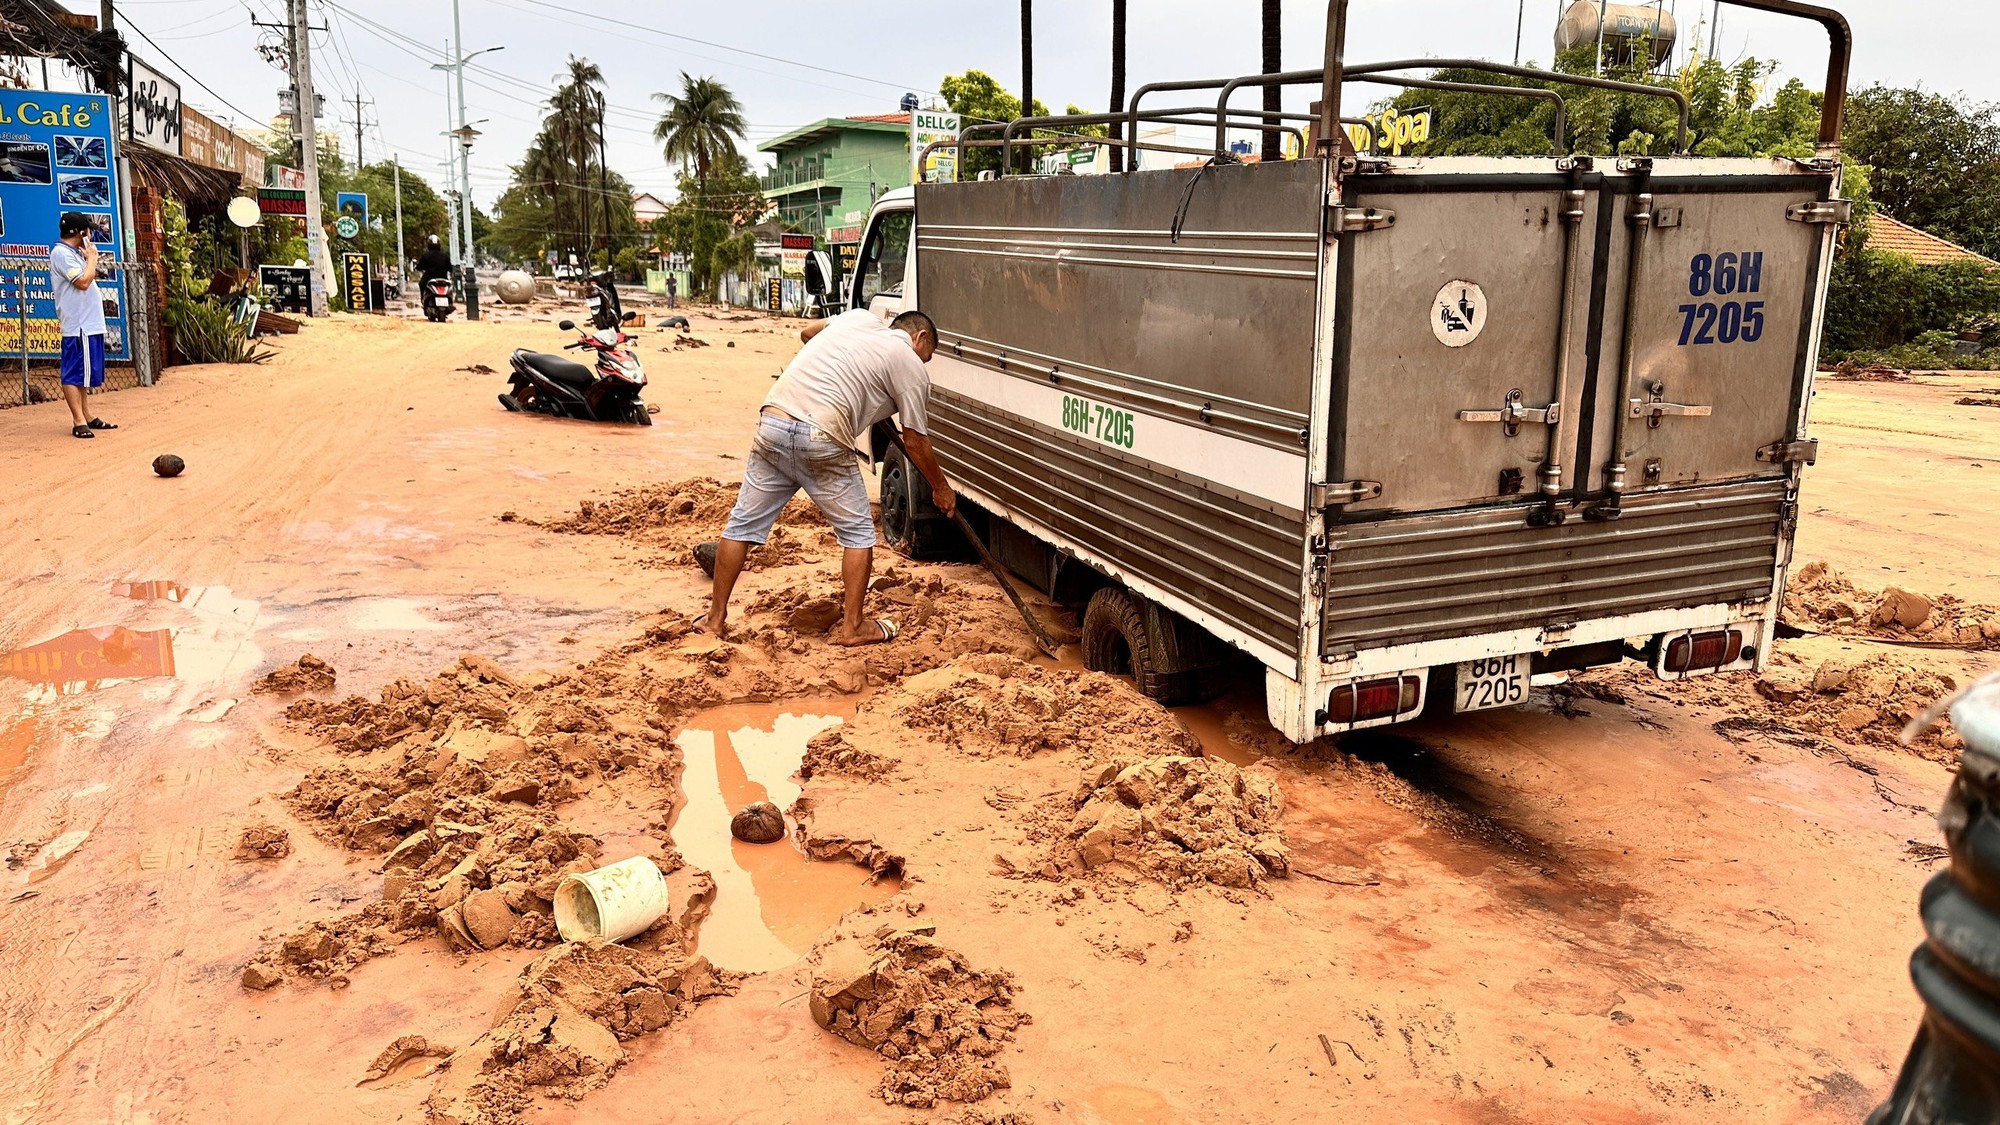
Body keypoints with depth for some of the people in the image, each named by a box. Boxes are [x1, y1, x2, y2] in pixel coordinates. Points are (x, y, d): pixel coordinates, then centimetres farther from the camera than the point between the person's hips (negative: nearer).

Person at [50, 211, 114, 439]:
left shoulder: (74, 253, 19)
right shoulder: (61, 253, -11)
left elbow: (91, 277, 23)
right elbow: (83, 282, -18)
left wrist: (89, 258, 15)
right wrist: (92, 257, -9)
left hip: (89, 324, 11)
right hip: (78, 325, -11)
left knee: (83, 372, 16)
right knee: (74, 373, -9)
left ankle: (85, 416, 23)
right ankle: (79, 421, -10)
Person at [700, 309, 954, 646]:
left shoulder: (859, 317, 23)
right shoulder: (911, 367, 8)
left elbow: (807, 332, 40)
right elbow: (915, 443, 11)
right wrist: (941, 488, 25)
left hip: (772, 424, 6)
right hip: (823, 441, -5)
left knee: (743, 524, 14)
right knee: (858, 533, 13)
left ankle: (715, 618, 22)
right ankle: (852, 627, 15)